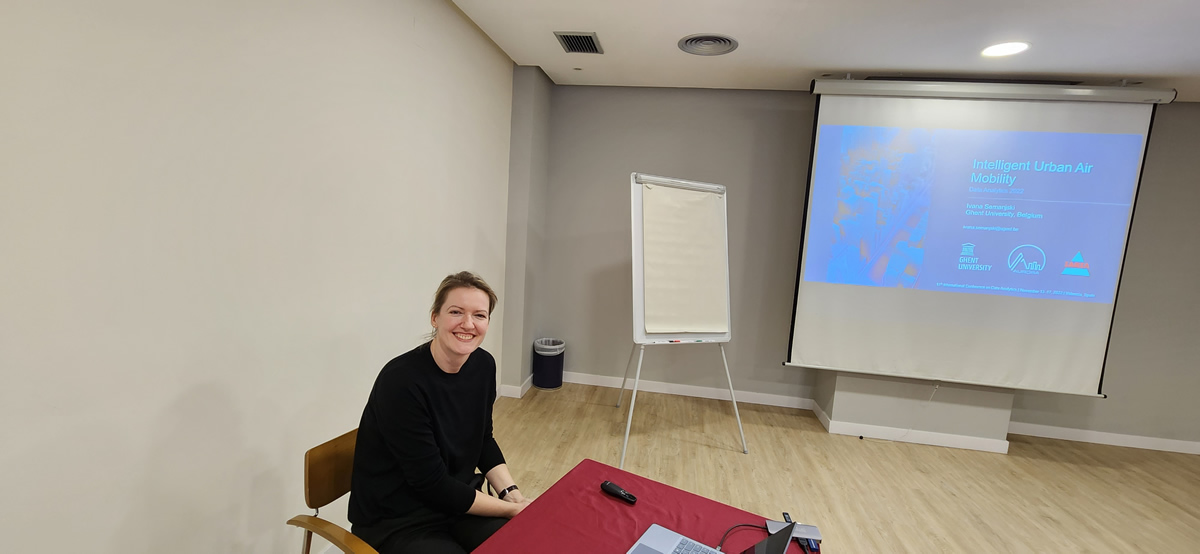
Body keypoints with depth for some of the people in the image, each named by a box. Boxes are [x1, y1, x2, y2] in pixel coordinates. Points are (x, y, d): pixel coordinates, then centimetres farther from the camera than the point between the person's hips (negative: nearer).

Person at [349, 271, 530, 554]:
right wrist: (511, 509, -16)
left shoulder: (483, 365, -7)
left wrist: (514, 496, -7)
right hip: (397, 524, -5)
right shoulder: (401, 381, -26)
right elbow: (431, 483, -22)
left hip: (459, 501, 6)